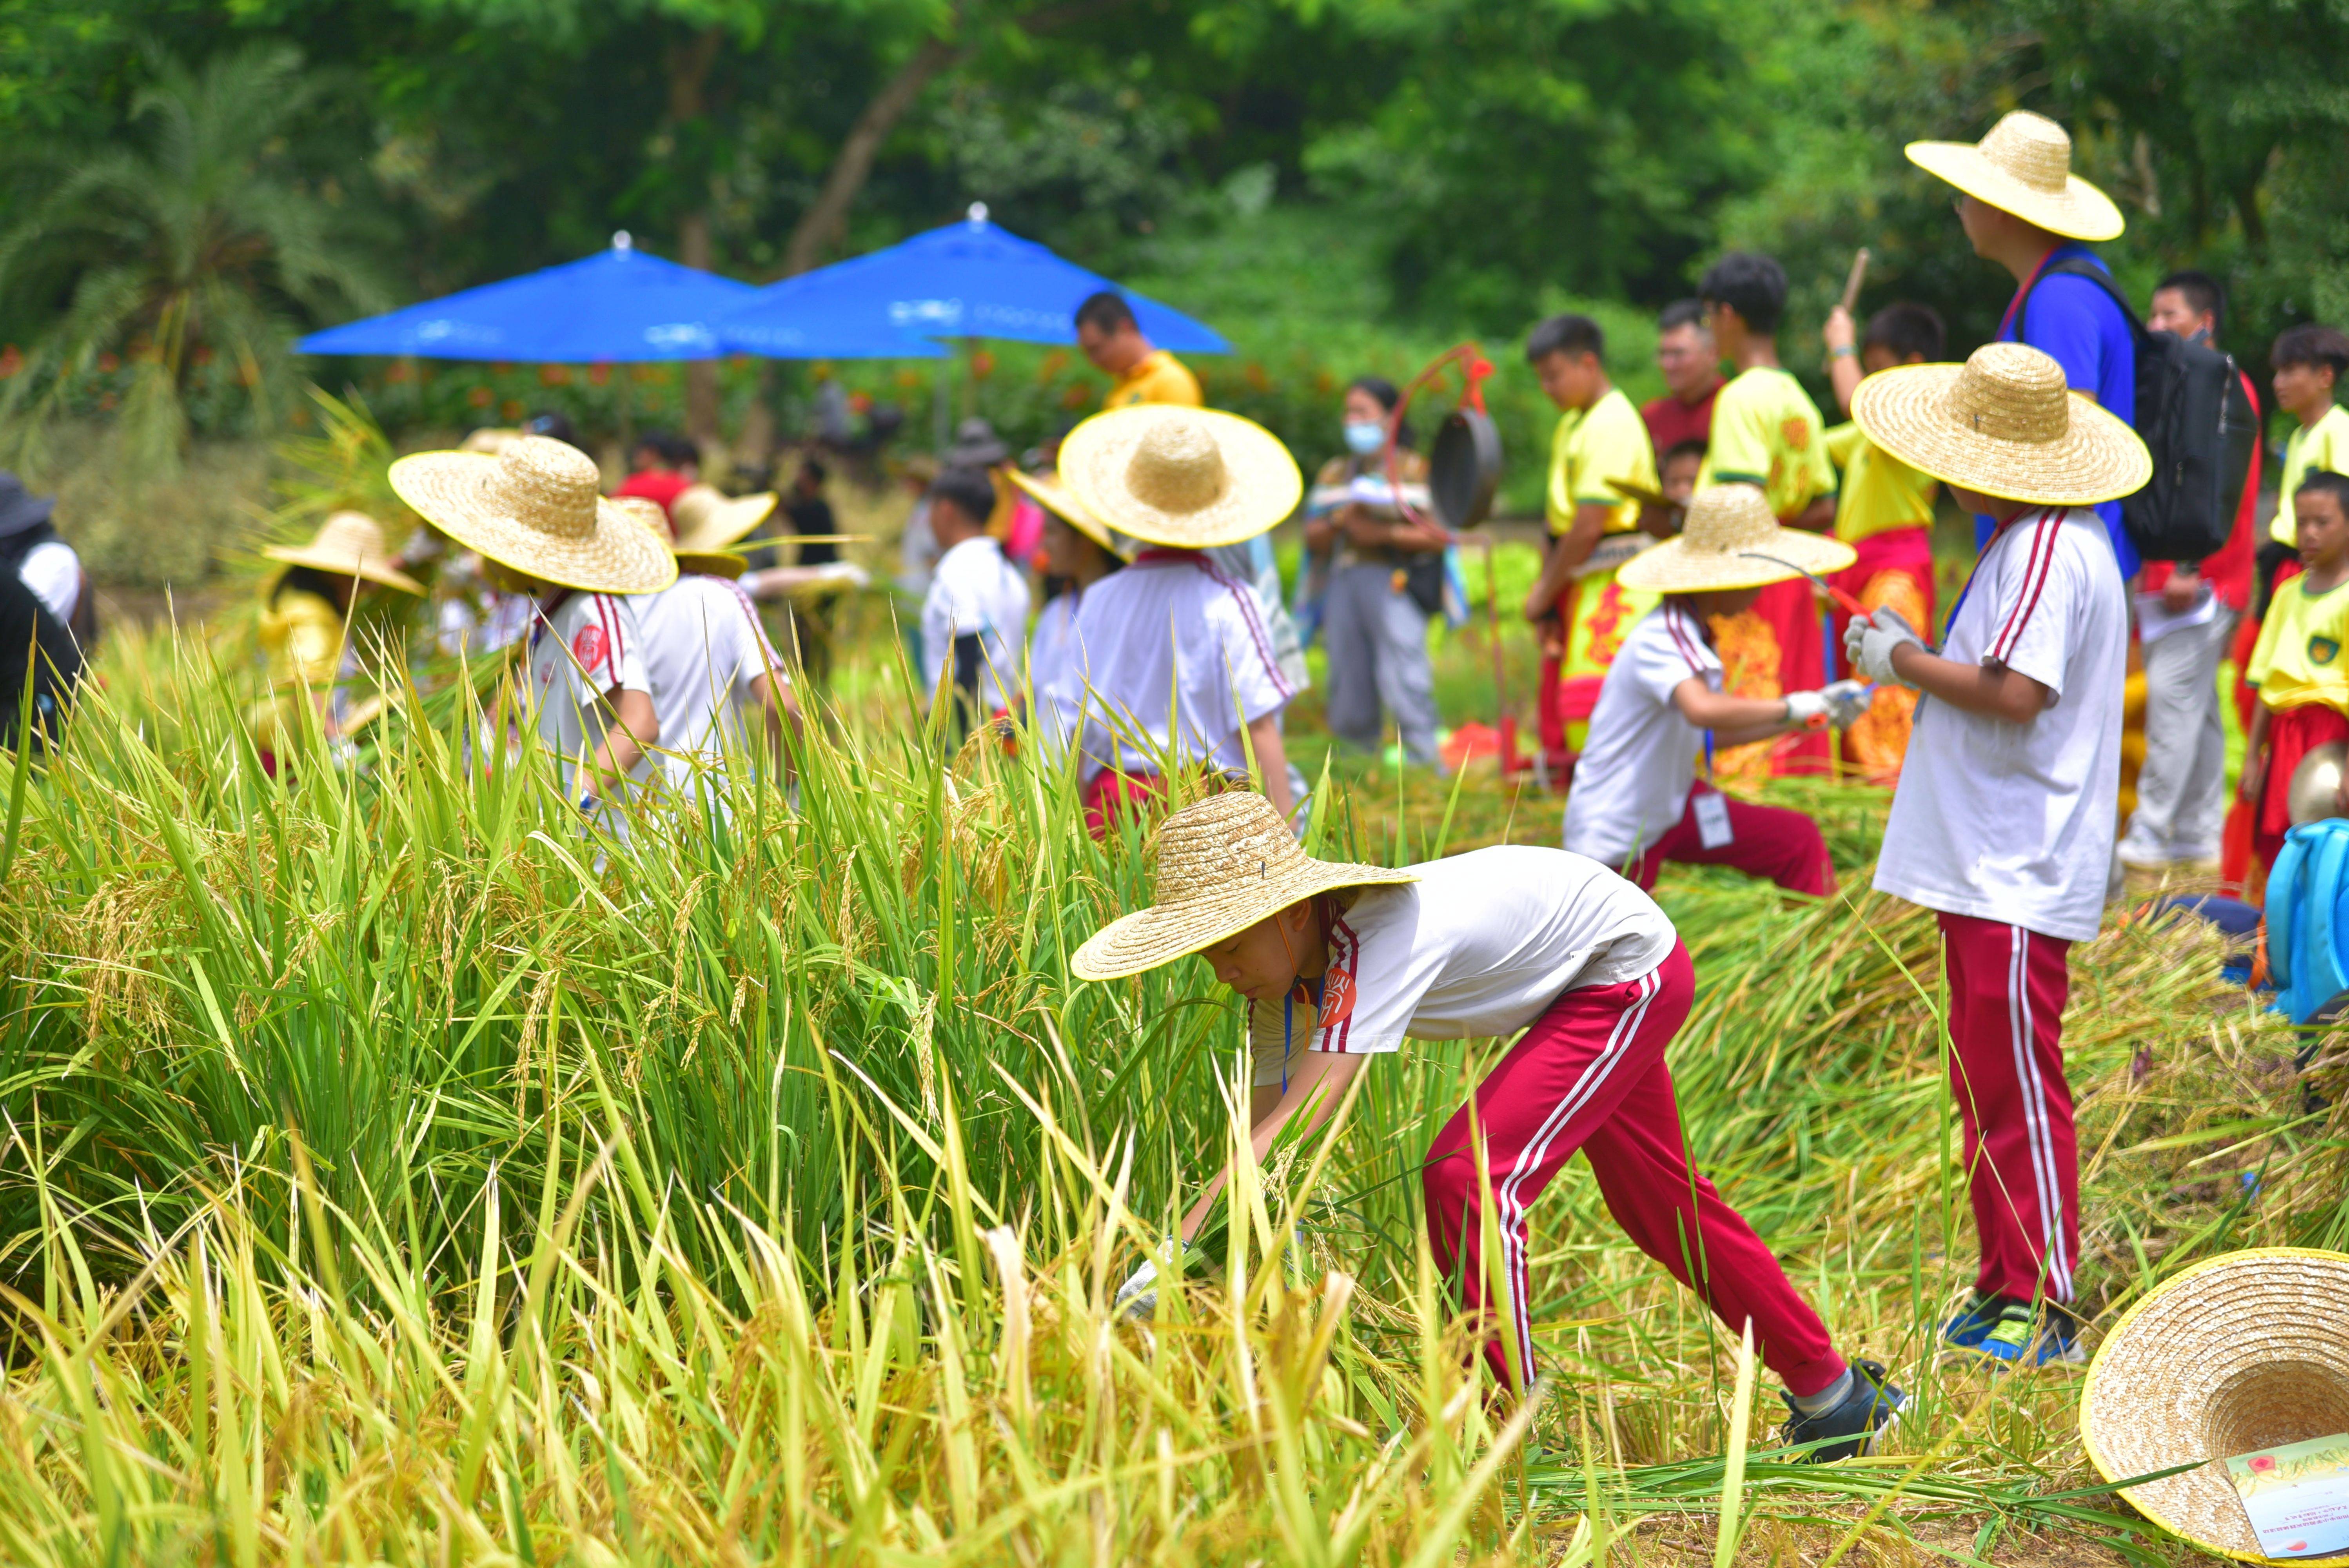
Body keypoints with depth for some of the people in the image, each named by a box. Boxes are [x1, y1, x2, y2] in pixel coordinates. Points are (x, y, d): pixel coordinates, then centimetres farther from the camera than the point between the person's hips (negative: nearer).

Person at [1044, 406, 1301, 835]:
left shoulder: (1099, 602, 6)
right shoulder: (1228, 603, -4)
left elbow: (1076, 732, 9)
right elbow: (1258, 729, -8)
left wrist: (1080, 829, 18)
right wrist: (1287, 832, -5)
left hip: (1114, 808, 3)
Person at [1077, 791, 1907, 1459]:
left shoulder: (1379, 941, -39)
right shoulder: (1284, 980, -14)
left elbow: (1297, 1128, -47)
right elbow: (1257, 1138, -9)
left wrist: (1169, 1260, -53)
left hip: (1628, 965, -10)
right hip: (1592, 989, 10)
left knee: (1468, 1174, -23)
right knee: (1660, 1204, 22)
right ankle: (1834, 1395, 39)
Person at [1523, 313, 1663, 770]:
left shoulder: (1612, 424, -15)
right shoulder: (1573, 423, 16)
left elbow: (1589, 527, -18)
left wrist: (1545, 591, -10)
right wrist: (1547, 589, 6)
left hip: (1613, 580, -10)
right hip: (1581, 583, 10)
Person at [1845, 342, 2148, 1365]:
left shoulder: (2049, 549, -17)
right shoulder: (2036, 542, 17)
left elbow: (2015, 693, -26)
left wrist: (1906, 660, -14)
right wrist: (1910, 655, 14)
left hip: (2021, 878, -11)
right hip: (1985, 866, 11)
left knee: (2019, 1088, -8)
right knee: (1984, 1086, 15)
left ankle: (2044, 1309, -4)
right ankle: (2002, 1290, 22)